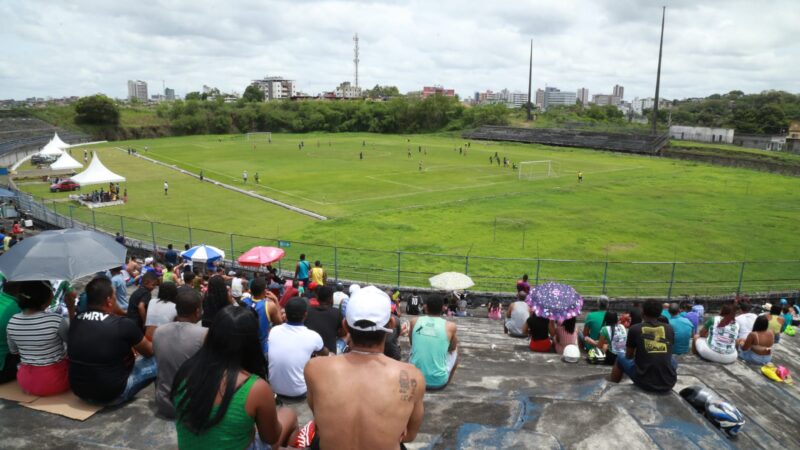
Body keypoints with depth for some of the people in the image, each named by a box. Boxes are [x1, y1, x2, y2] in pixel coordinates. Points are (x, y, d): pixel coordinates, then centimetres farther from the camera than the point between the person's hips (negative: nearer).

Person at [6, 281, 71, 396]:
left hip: (25, 382, 5)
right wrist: (71, 308, -8)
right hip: (54, 381, -5)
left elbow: (14, 351, 9)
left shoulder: (13, 321, -7)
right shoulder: (56, 320, -25)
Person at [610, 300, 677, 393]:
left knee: (621, 358, 25)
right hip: (668, 383, 3)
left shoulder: (634, 328, -2)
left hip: (645, 382, -2)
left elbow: (629, 356, 13)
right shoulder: (669, 329, 5)